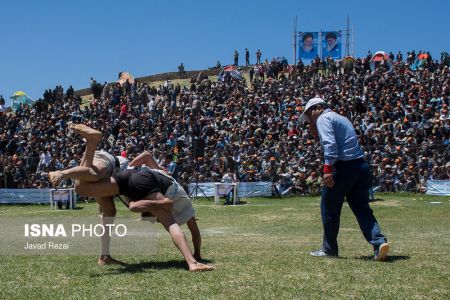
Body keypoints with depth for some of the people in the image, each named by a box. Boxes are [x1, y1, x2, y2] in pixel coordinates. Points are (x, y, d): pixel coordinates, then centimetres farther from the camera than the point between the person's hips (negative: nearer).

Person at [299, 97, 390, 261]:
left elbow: (330, 144, -16)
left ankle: (329, 249, 15)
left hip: (343, 166, -8)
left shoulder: (323, 118, -1)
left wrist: (327, 169, -22)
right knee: (362, 209, 7)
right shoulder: (341, 118, 27)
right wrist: (316, 132, 26)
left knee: (329, 209, 6)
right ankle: (379, 242, -10)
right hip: (362, 166, 8)